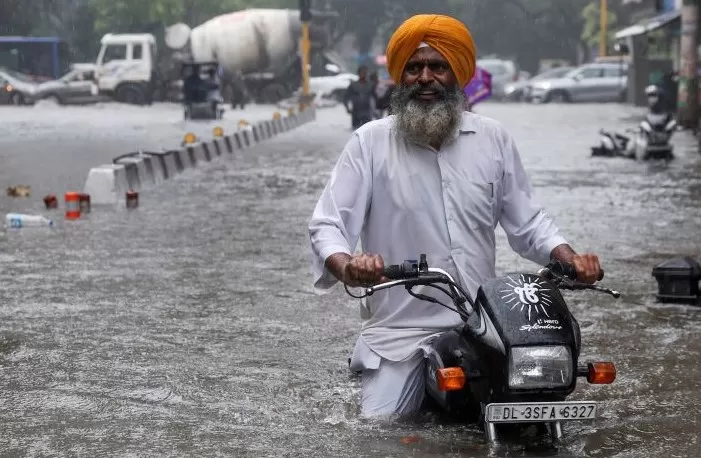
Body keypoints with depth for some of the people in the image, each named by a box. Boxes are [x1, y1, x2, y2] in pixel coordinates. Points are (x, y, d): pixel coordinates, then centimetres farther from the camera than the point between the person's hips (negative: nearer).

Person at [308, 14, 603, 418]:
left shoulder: (493, 138, 7)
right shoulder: (370, 142, -1)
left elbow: (527, 220, 13)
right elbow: (328, 224, -6)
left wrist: (570, 259, -6)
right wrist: (346, 267, -28)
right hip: (400, 330, -2)